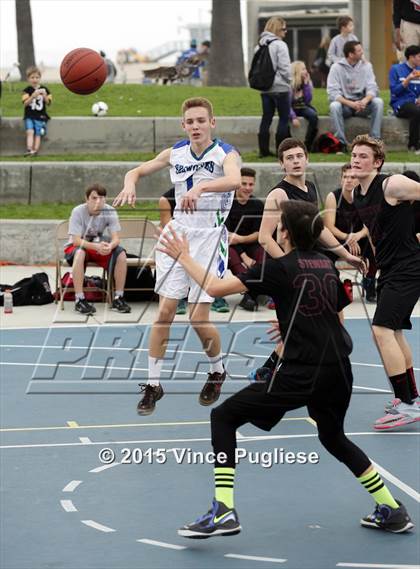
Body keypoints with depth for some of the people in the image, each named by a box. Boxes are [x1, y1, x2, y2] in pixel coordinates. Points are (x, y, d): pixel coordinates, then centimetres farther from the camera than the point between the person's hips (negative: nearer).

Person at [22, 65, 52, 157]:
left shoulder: (44, 89, 5)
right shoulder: (27, 90, 2)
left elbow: (48, 103, 4)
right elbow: (25, 103, -9)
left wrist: (45, 96, -16)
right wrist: (33, 96, -24)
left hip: (40, 116, 1)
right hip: (29, 116, -1)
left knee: (38, 134, -7)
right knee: (30, 132, -19)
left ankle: (35, 150, -11)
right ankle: (29, 149, -29)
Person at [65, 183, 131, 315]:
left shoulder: (110, 212, -13)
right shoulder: (78, 212, -21)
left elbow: (116, 238, -18)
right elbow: (76, 240, -27)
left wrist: (110, 246, -43)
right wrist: (96, 246, -44)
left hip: (99, 246, 3)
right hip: (77, 246, -3)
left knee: (120, 253, -24)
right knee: (80, 253, -39)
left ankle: (118, 298, -14)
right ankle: (79, 300, -35)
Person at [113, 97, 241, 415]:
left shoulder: (225, 154, -11)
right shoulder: (175, 154, 5)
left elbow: (234, 180, -33)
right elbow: (137, 171, 15)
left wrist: (200, 187, -52)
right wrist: (130, 185, -11)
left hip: (210, 238, -4)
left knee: (199, 318, -7)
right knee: (165, 311, -1)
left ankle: (217, 371, 21)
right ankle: (153, 384, 7)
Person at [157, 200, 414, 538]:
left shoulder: (281, 268, -6)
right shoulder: (327, 265, 12)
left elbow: (215, 287, -8)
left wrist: (183, 258, 6)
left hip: (300, 374, -7)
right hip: (339, 370, 7)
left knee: (223, 417, 2)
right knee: (334, 438, 31)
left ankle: (224, 511, -10)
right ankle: (393, 511, 31)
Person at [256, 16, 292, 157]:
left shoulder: (259, 45, 9)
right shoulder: (280, 45, -12)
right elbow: (284, 68, -14)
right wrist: (288, 81, 1)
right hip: (280, 87, -6)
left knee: (266, 117, 10)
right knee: (284, 118, 2)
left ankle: (263, 149, 9)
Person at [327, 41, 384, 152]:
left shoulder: (366, 66, 3)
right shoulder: (336, 67, -7)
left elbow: (372, 88, -6)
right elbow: (333, 92, -15)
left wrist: (365, 101, -30)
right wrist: (351, 103, -31)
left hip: (362, 104, 2)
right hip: (344, 103, -2)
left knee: (378, 102, -25)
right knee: (334, 106, -35)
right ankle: (342, 143, -30)